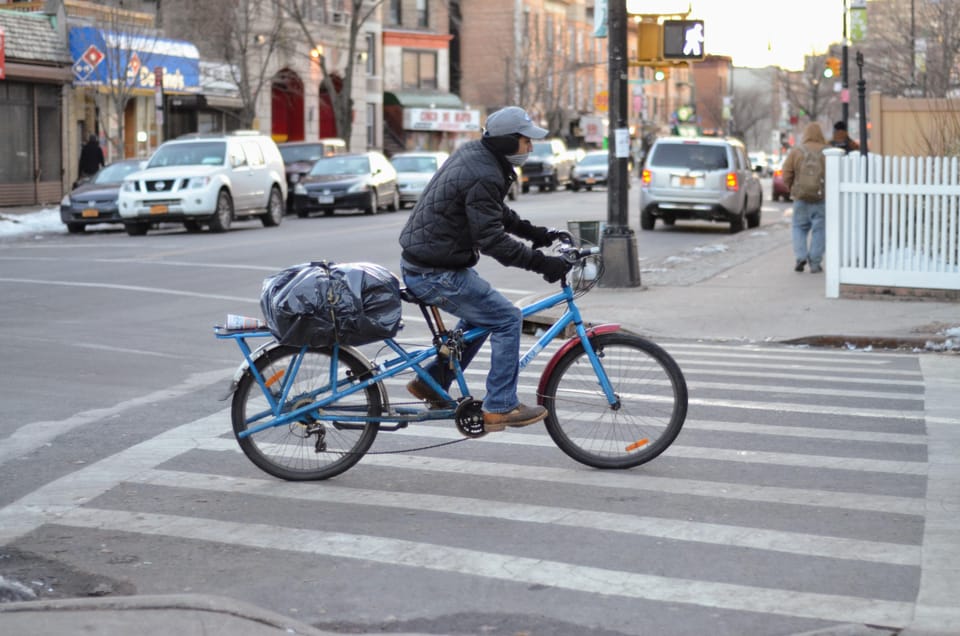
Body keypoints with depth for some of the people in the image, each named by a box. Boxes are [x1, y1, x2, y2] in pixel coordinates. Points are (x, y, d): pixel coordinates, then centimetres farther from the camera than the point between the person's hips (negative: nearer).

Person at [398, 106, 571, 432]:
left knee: (480, 314, 26)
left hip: (419, 262, 10)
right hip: (436, 274, -10)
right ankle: (500, 408, 0)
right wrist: (540, 262, -24)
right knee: (507, 319, -4)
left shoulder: (472, 153, 9)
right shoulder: (484, 176, -23)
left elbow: (496, 213, 21)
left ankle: (431, 381, 28)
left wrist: (536, 233, 15)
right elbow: (492, 240, -26)